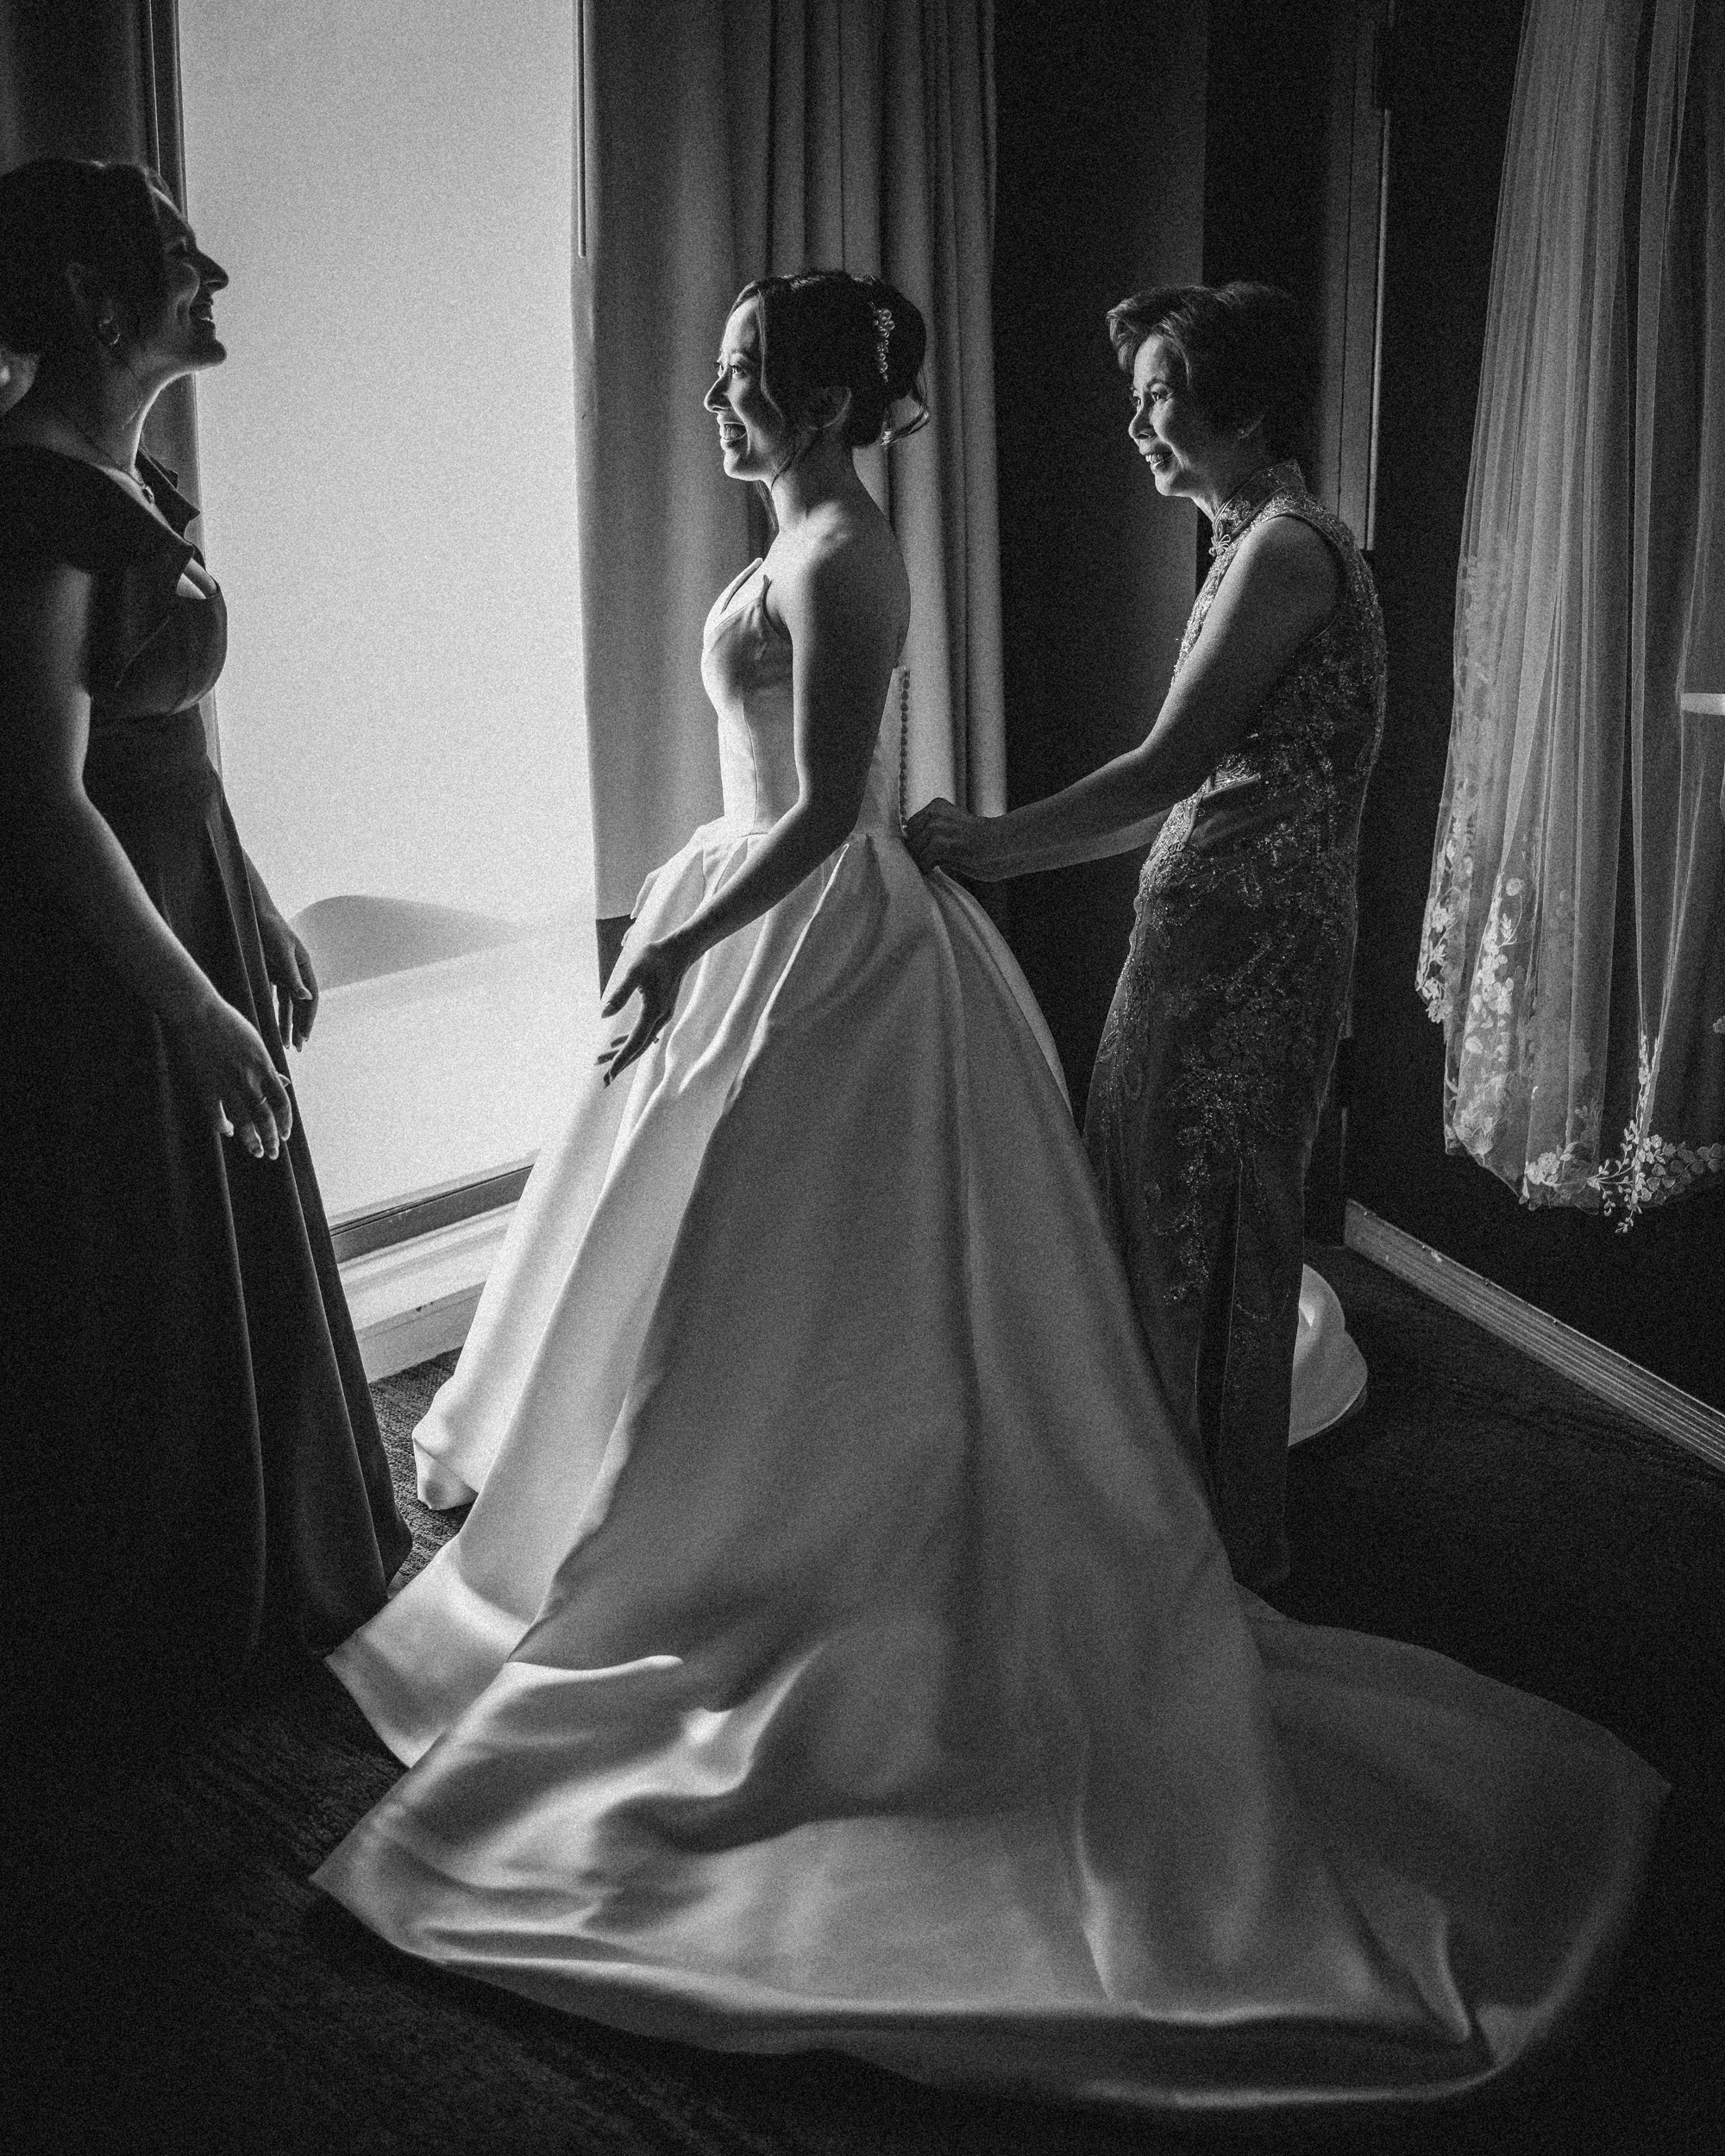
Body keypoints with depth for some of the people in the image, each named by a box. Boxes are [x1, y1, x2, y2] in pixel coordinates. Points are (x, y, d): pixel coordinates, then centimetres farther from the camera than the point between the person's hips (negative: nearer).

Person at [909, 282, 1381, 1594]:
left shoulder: (1286, 549, -16)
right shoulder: (1262, 542, 15)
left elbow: (1172, 765, -19)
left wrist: (996, 840, -10)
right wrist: (1015, 852, 14)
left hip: (1247, 944, -9)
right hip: (1210, 932, 9)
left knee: (1210, 1235, 2)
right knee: (1157, 1213, 16)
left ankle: (1229, 1549, 17)